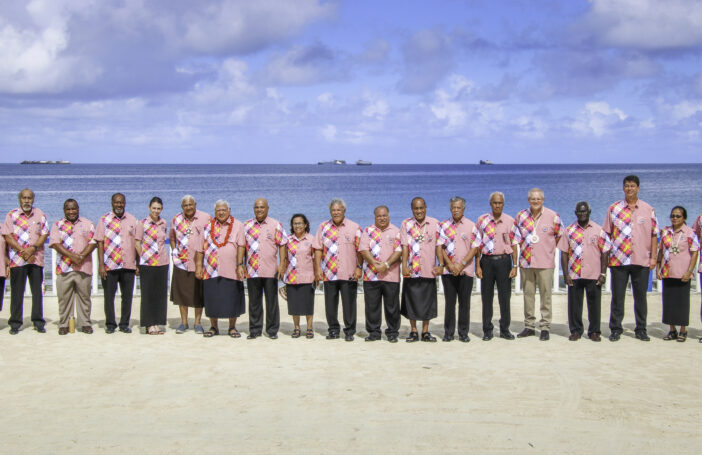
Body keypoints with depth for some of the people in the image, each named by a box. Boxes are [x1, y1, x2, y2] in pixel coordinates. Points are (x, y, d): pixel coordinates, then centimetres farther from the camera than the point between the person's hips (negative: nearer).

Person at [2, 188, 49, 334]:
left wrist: (33, 248, -12)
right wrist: (23, 251, -11)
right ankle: (15, 323, 7)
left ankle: (38, 322, 8)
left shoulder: (40, 215, 10)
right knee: (17, 292, 1)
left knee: (37, 291, 2)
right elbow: (8, 237, -2)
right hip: (17, 259, -1)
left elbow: (44, 235, 5)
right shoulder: (12, 215, 4)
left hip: (36, 258, 1)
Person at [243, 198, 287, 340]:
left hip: (270, 270, -2)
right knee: (254, 301, 7)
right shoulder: (247, 225, 11)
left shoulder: (275, 225, 4)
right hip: (252, 270, 2)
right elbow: (243, 246, 14)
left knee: (272, 301, 3)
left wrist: (282, 264, -7)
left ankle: (272, 330, 11)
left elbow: (282, 245, 2)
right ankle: (255, 330, 14)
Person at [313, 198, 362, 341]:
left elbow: (360, 250, 3)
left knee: (349, 304, 0)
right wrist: (318, 268, -1)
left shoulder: (354, 228, 5)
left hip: (349, 274, -2)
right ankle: (333, 330, 18)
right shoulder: (323, 227, 9)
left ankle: (349, 331, 10)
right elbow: (318, 249, 6)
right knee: (330, 304, 6)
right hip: (329, 274, 2)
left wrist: (359, 268, -4)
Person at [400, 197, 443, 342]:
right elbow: (404, 247, -5)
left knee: (428, 302, 5)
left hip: (429, 270, 1)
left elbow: (438, 246, 3)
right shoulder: (406, 224, 2)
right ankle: (413, 331, 15)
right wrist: (404, 265, -16)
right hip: (411, 270, -1)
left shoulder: (434, 223, 5)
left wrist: (441, 264, -6)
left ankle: (425, 332, 16)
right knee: (411, 301, 4)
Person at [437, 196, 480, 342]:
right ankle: (448, 333, 9)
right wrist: (450, 264, -9)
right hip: (448, 270, 1)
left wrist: (461, 264, -10)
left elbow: (474, 248, 0)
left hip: (466, 270, -1)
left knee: (464, 303, 1)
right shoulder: (443, 226, 8)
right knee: (449, 302, 3)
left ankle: (463, 333, 8)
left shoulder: (471, 226, 5)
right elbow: (440, 247, 2)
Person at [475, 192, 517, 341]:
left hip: (504, 260, 0)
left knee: (505, 296, 1)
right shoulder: (482, 220, 5)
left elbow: (514, 245, 5)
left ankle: (505, 329, 12)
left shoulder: (510, 221, 4)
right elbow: (478, 245, 5)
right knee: (486, 296, 3)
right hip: (487, 261, 0)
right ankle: (487, 330, 11)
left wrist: (515, 266, -2)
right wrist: (477, 266, 0)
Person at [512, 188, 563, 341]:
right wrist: (525, 249, 9)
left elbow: (560, 235, 10)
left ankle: (545, 327, 4)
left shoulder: (552, 216, -1)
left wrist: (549, 250, 9)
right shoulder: (521, 216, 6)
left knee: (545, 295, -3)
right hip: (526, 262, 3)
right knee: (528, 294, 8)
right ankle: (529, 326, 16)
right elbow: (516, 237, 16)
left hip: (545, 263, -3)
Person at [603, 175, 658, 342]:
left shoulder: (648, 210, 7)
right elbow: (606, 234, 7)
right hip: (618, 260, -1)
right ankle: (615, 329, 11)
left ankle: (641, 329, 16)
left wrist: (653, 257, 1)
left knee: (640, 296, 7)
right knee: (617, 296, 2)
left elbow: (654, 234, 8)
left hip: (642, 260, 1)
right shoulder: (614, 209, 5)